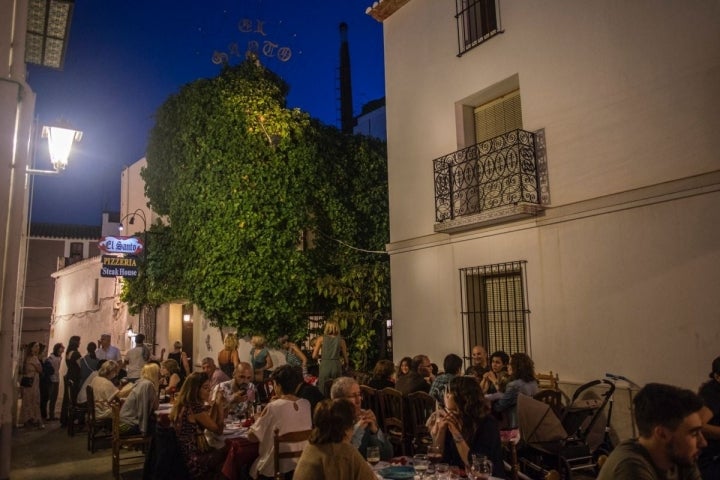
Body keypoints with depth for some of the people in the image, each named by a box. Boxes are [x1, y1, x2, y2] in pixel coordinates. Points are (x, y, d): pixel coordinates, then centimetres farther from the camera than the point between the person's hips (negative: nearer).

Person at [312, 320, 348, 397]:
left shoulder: (321, 339, 3)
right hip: (336, 366, 0)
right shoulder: (341, 341, 4)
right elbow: (346, 359, 6)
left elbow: (314, 356, 1)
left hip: (324, 366, 0)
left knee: (323, 393, 5)